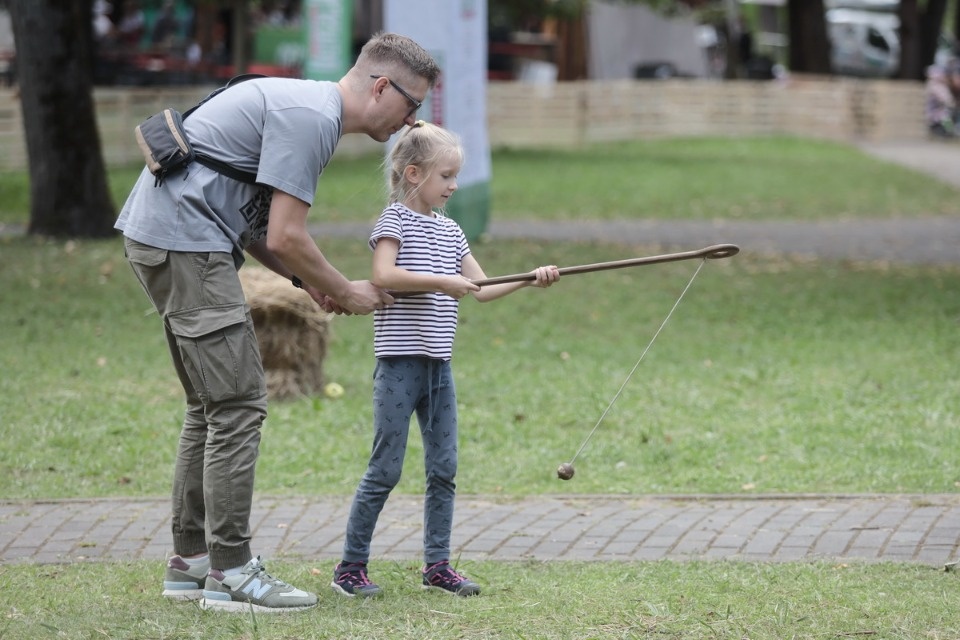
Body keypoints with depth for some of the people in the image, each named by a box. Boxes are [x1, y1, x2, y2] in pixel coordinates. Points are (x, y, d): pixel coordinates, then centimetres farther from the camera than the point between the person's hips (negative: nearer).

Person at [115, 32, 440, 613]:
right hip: (185, 242, -11)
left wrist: (311, 281, 12)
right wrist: (346, 292, -2)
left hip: (164, 238, 11)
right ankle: (230, 572, -8)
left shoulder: (308, 108, 18)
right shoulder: (311, 116, -15)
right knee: (238, 404, -10)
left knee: (212, 407, 15)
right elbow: (286, 238, -17)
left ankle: (190, 560, 19)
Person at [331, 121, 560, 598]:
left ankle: (437, 564, 14)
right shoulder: (395, 220, -7)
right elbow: (383, 276, -23)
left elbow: (481, 289, 16)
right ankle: (350, 567, 3)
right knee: (385, 469, -5)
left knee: (443, 468, 7)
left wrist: (529, 279, 3)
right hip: (399, 362, -7)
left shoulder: (448, 231, 14)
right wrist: (442, 281, -24)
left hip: (438, 364, 7)